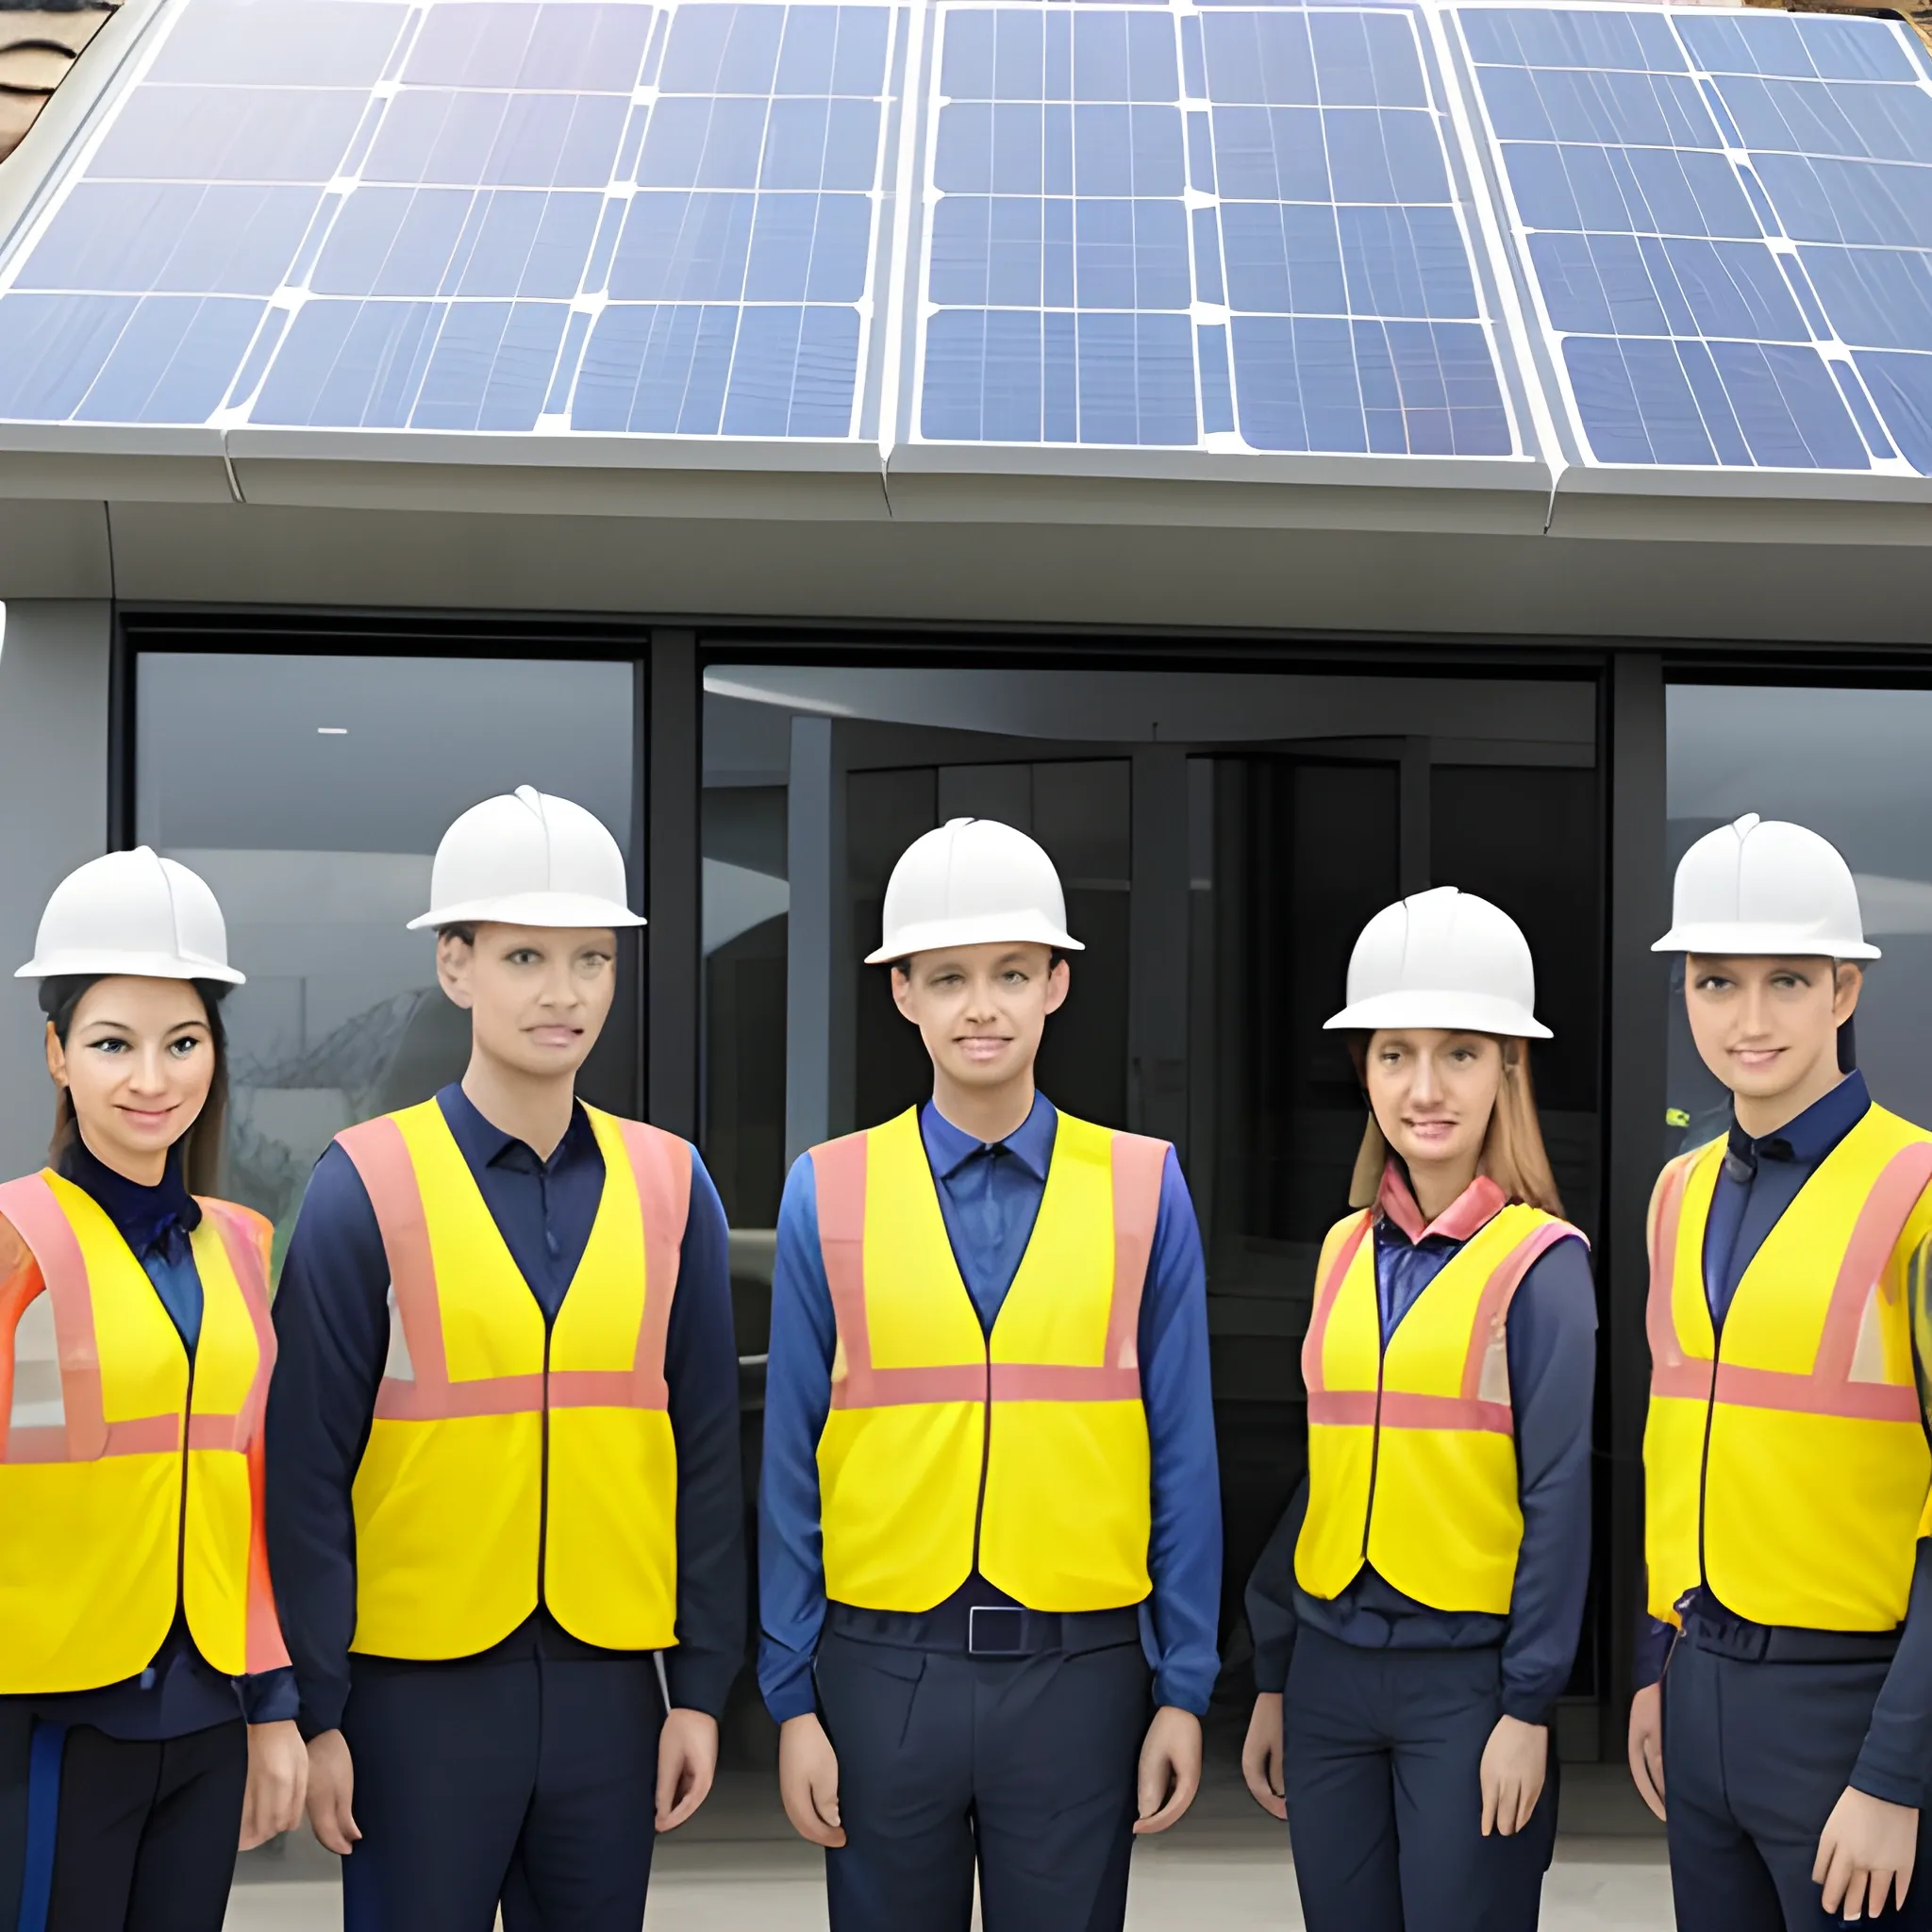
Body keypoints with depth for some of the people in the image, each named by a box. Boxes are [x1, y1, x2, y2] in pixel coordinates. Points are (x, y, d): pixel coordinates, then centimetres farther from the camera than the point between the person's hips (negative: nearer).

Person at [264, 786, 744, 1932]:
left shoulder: (670, 1184, 2)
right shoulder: (368, 1184, -6)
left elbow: (707, 1452, 5)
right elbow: (308, 1469, -5)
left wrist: (701, 1687, 4)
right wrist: (316, 1708, -6)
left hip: (610, 1679, 3)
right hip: (419, 1690, -2)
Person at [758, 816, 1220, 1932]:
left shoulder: (1143, 1189, 0)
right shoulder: (829, 1196, 0)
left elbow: (1183, 1457, 2)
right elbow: (790, 1465, 2)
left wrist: (1185, 1691, 0)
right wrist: (792, 1699, 1)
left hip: (1078, 1669, 0)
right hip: (882, 1670, 0)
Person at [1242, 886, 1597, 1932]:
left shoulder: (1541, 1264, -8)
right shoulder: (1341, 1253, 7)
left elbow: (1561, 1497, -9)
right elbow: (1307, 1478, 11)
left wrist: (1527, 1708, -11)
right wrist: (1271, 1681, 12)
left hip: (1465, 1677, -5)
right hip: (1329, 1668, 5)